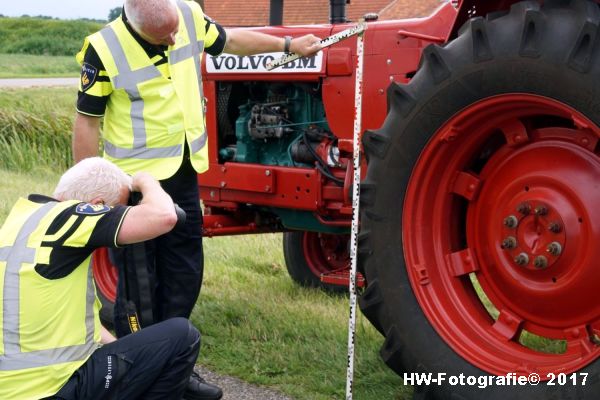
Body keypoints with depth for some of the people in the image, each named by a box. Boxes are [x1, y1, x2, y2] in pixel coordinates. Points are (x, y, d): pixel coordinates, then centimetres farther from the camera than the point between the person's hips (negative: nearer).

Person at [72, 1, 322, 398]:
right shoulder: (105, 48, -20)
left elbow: (230, 39, 15)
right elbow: (87, 122, -12)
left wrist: (289, 45, 22)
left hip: (184, 175, 6)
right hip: (135, 180, -6)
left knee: (183, 276, 14)